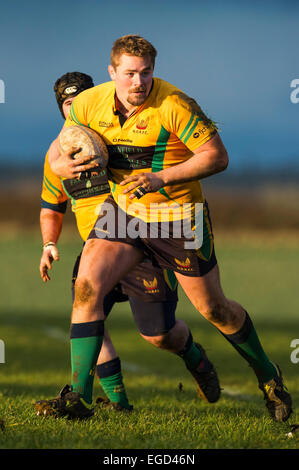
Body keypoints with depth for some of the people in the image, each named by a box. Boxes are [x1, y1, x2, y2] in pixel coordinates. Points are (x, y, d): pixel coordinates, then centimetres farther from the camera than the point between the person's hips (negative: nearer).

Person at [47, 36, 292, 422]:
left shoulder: (174, 105, -21)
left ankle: (266, 374, 33)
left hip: (179, 216, -3)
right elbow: (59, 147, 8)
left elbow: (217, 156, -19)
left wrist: (163, 177, -27)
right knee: (86, 286, -17)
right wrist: (60, 165, -17)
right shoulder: (89, 104, -6)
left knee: (214, 309, 7)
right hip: (124, 209, 4)